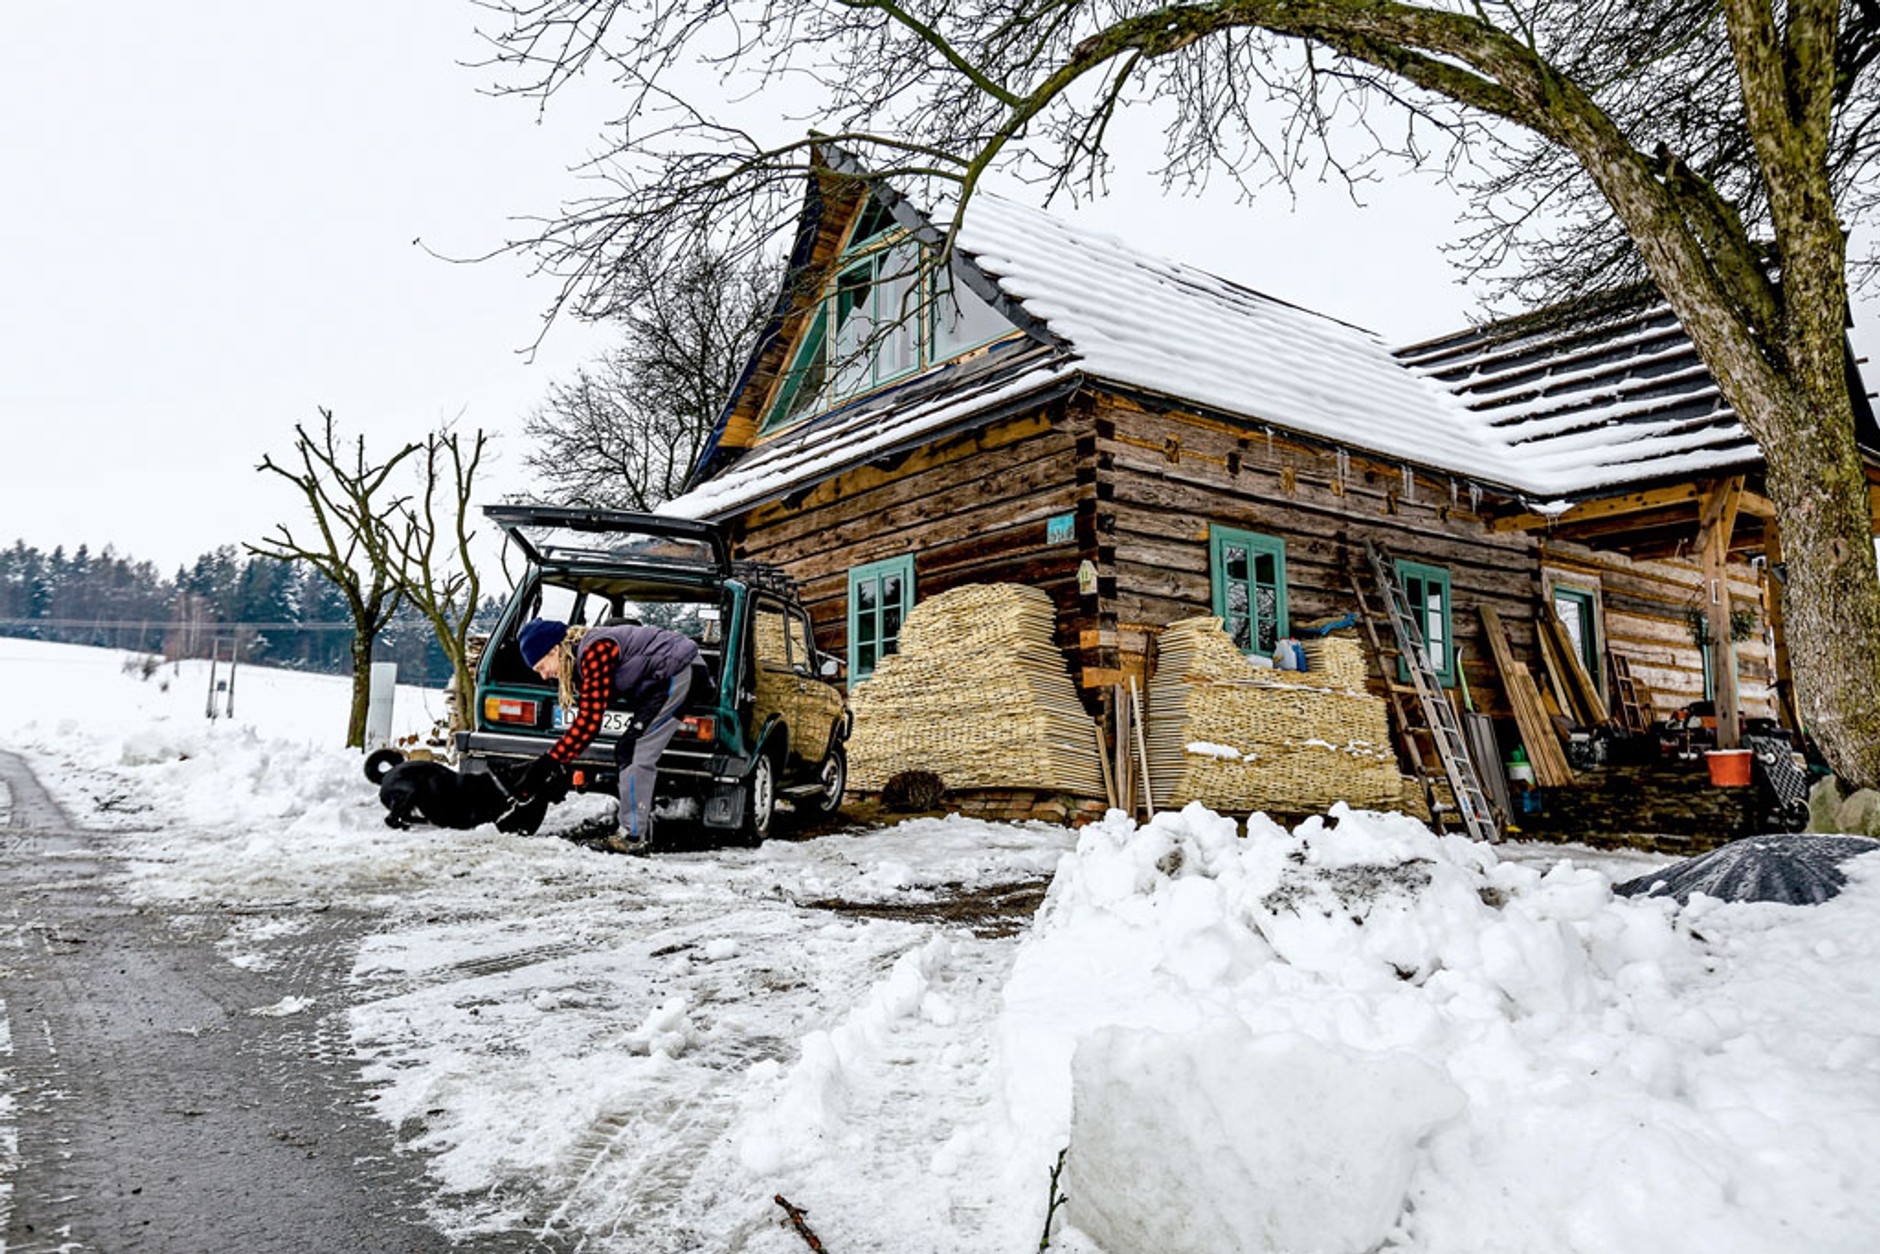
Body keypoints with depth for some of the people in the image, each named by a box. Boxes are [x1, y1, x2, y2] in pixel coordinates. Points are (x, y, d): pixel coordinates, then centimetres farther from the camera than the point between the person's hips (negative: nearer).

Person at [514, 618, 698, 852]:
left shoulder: (595, 652, -23)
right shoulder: (582, 657, 8)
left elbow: (589, 721, -25)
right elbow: (585, 717, 11)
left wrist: (550, 761, -22)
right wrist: (559, 759, 3)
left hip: (673, 672, -10)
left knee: (631, 753, -12)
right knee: (630, 753, 10)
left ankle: (633, 835, -10)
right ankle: (642, 829, 15)